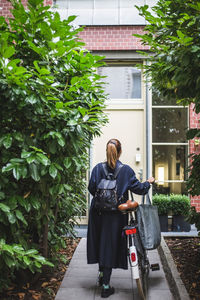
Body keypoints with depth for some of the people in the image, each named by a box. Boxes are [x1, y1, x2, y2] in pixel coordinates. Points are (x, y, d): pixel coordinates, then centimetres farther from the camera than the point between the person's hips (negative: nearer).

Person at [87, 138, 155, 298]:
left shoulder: (98, 168, -3)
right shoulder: (126, 170, -7)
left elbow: (91, 188, -4)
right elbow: (139, 188, -4)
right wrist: (148, 182, 16)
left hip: (98, 213, 2)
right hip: (116, 215, -2)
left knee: (100, 242, 19)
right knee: (111, 246, 5)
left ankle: (102, 273, 32)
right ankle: (106, 286, 10)